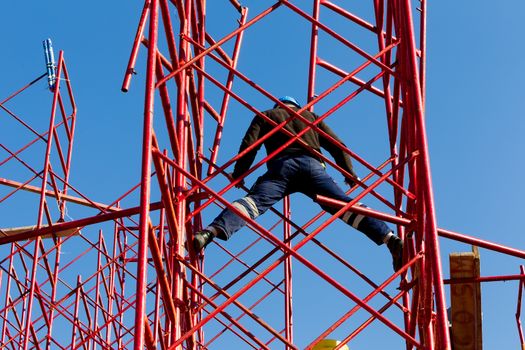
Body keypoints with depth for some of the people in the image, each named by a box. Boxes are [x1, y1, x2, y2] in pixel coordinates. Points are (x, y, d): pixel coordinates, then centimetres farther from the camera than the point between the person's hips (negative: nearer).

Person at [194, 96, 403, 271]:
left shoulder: (265, 116, 30)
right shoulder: (310, 116, 36)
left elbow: (249, 144, 13)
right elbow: (337, 146, 27)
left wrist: (238, 175, 20)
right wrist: (350, 175, 33)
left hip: (282, 165, -1)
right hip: (312, 165, 2)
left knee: (253, 201, -19)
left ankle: (210, 232, -44)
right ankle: (390, 238, -26)